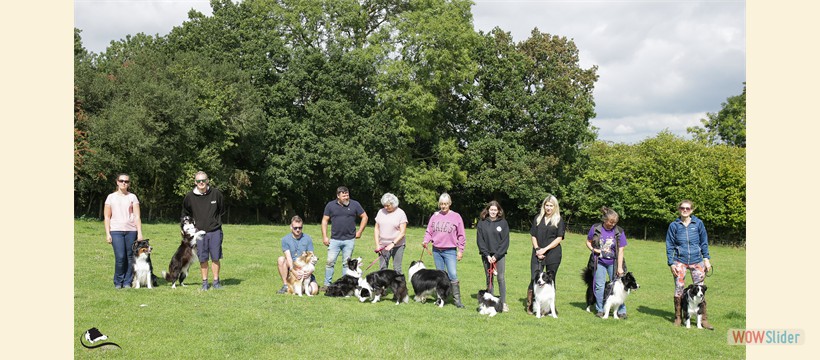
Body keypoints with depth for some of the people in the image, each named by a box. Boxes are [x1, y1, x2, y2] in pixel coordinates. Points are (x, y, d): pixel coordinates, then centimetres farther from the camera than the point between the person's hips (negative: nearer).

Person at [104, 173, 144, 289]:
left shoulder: (132, 197, 9)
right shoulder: (111, 197, 9)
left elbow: (137, 217, 5)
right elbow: (107, 217, 8)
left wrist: (140, 233, -2)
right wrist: (107, 234, 0)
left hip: (131, 231, 1)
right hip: (116, 231, -1)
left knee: (130, 258, -3)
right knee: (120, 257, -11)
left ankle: (127, 282, 9)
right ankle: (118, 282, 6)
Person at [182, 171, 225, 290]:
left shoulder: (216, 193, -4)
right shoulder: (189, 196, -2)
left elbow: (222, 210, 13)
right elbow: (185, 213, 16)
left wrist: (216, 220, 9)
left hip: (215, 231, 0)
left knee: (216, 258, 2)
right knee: (203, 259, 4)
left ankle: (216, 281, 15)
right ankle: (204, 282, 17)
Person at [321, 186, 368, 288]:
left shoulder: (354, 204, 1)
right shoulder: (330, 205, 2)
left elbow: (364, 217, 9)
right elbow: (325, 220, 6)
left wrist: (360, 231, 3)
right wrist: (324, 236, 0)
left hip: (349, 240, 0)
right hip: (334, 239, 0)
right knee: (330, 261, -2)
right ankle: (327, 284, 6)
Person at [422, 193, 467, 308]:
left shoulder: (456, 216, 0)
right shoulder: (435, 216, 7)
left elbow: (461, 236, 3)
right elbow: (429, 231, 11)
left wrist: (460, 250, -1)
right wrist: (426, 241, -7)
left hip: (450, 251, -3)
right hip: (436, 250, 3)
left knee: (453, 275, -12)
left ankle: (457, 300, -7)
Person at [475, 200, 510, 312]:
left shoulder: (503, 223, 1)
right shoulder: (482, 223, 3)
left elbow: (505, 241, -2)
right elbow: (480, 241, 1)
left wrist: (496, 255, -10)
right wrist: (487, 255, -9)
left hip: (499, 255, -1)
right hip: (486, 255, 1)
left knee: (501, 278, -3)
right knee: (489, 279, 6)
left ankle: (503, 303, 2)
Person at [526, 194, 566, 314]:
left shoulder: (559, 220, 4)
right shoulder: (538, 218, 12)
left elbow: (559, 238, -3)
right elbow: (533, 236, 9)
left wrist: (545, 249, -11)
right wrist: (537, 249, -6)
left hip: (553, 254, -1)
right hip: (538, 254, 1)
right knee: (534, 279, -6)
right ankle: (530, 305, 2)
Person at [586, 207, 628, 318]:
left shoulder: (619, 231, -9)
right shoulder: (596, 228, -7)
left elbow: (621, 251, -7)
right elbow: (588, 242, 6)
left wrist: (620, 267, -10)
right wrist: (593, 249, -15)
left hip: (613, 263, -1)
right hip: (599, 262, 1)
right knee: (599, 286, 1)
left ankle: (621, 311, 5)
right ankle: (600, 310, 14)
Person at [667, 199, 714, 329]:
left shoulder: (698, 223, 3)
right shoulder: (674, 225, 2)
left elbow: (704, 242, 8)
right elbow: (670, 246, 5)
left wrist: (706, 259, 2)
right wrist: (671, 263, -1)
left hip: (696, 261, 0)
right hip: (680, 261, 0)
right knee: (679, 290, 2)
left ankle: (703, 319, 9)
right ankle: (678, 318, 15)